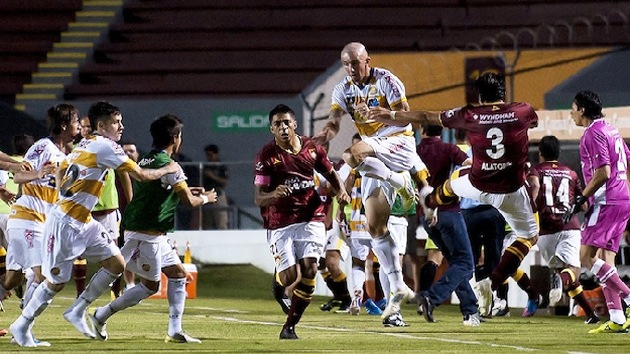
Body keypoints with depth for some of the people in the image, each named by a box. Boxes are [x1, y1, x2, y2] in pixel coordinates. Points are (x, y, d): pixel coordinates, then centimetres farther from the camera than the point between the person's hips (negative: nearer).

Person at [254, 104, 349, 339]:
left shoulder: (311, 148, 4)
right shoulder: (266, 156, -7)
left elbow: (330, 173, 20)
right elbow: (258, 198, -10)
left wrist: (340, 191, -1)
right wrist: (274, 194, -32)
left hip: (310, 218, 2)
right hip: (279, 223, -2)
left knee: (309, 270, -14)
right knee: (289, 277, -12)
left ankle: (290, 326, 1)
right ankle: (279, 275, 30)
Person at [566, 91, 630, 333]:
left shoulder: (593, 134, -11)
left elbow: (603, 172, -20)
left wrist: (581, 199, -14)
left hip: (606, 202, -10)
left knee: (586, 257, -12)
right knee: (605, 261, 8)